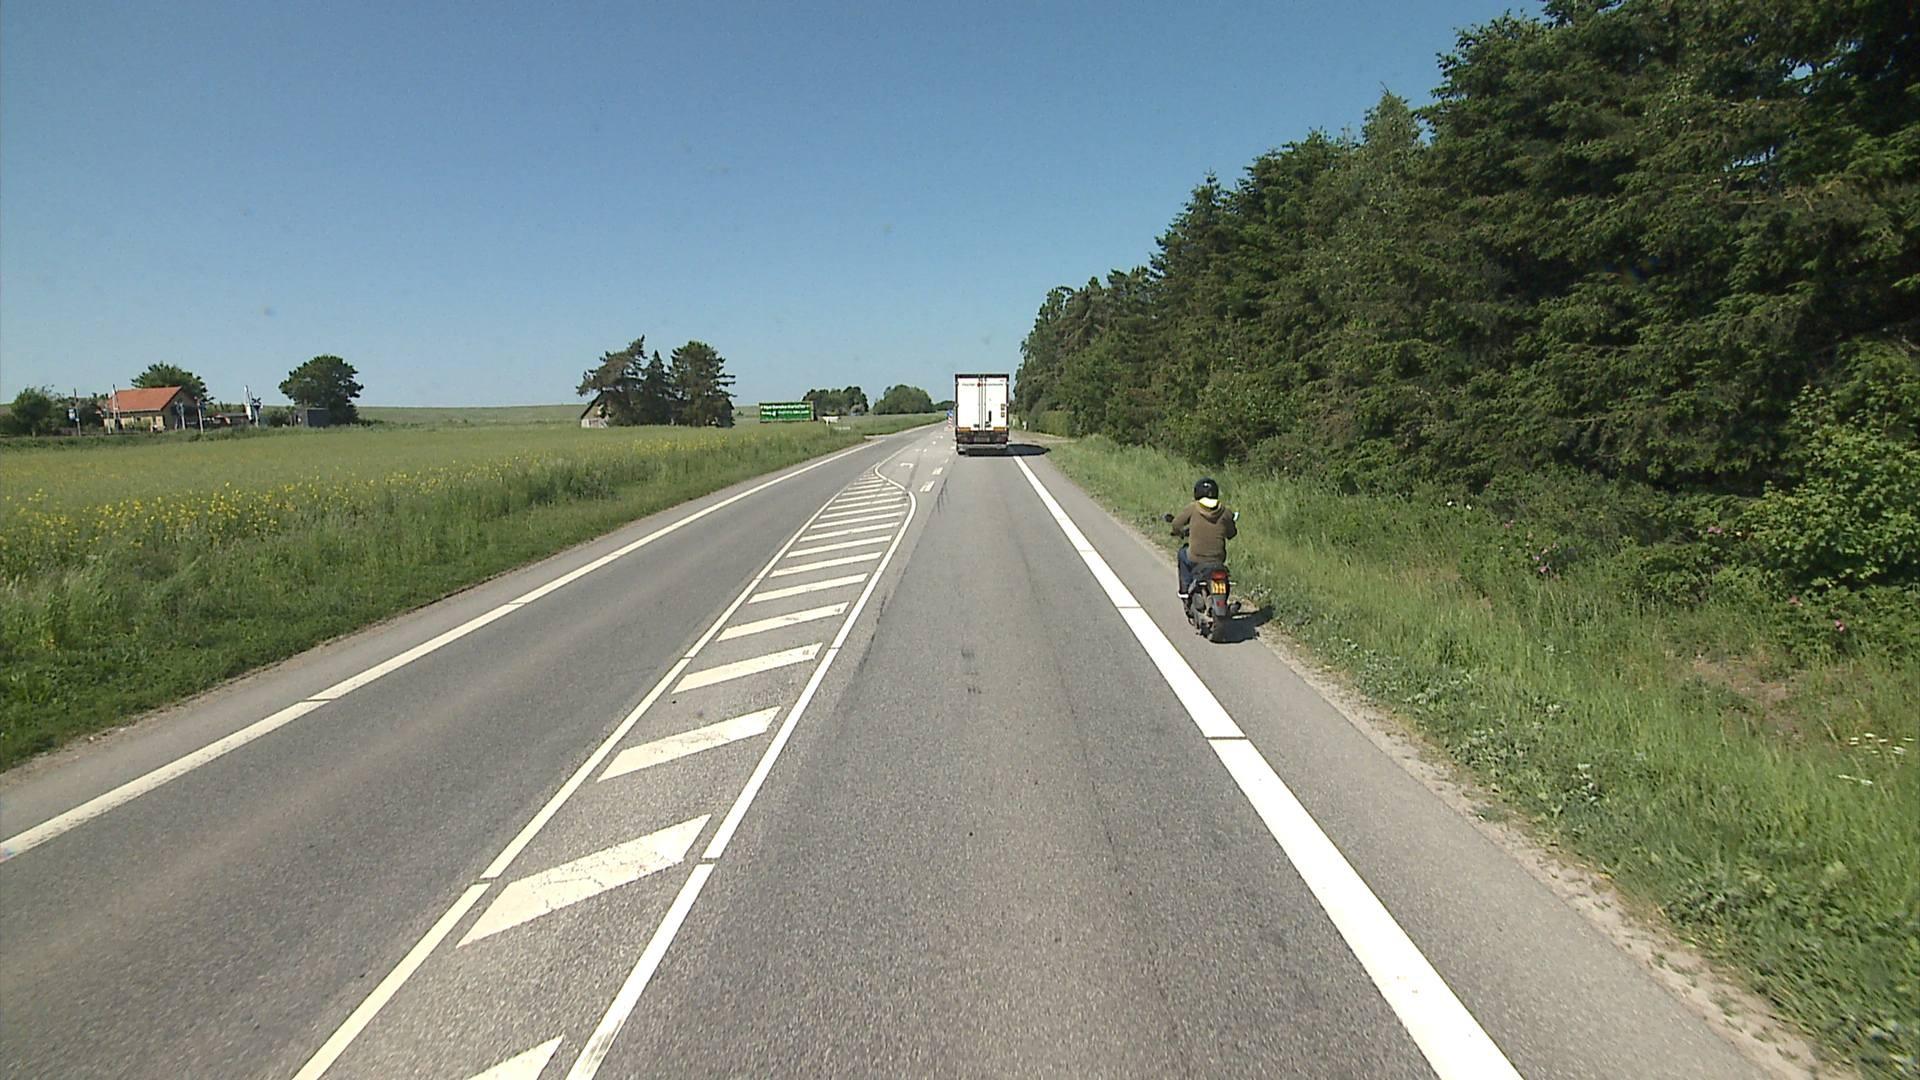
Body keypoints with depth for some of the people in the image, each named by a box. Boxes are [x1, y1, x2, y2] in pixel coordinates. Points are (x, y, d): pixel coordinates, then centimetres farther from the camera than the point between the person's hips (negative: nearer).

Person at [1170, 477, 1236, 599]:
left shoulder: (1193, 508, -7)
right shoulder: (1224, 511, -1)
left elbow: (1176, 523, -2)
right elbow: (1231, 534, 8)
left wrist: (1180, 532, 21)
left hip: (1196, 559, -2)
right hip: (1217, 560, 2)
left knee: (1183, 552, 31)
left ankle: (1185, 589, 27)